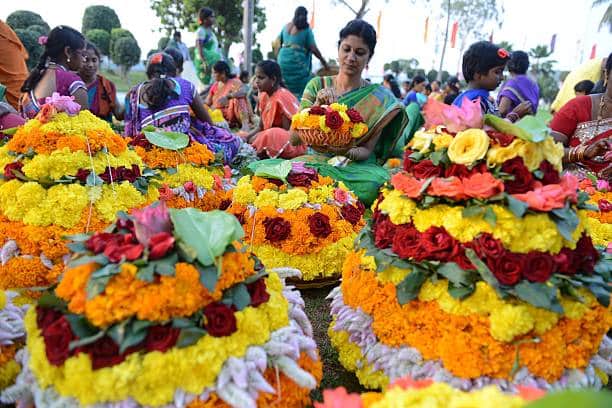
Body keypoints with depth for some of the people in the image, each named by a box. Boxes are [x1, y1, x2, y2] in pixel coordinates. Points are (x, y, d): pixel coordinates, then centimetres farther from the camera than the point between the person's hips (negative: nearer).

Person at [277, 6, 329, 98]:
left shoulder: (286, 26, 11)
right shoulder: (306, 29, -3)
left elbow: (278, 43, 15)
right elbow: (313, 49, -6)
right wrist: (324, 62, 4)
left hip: (283, 60, 5)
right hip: (298, 63, -5)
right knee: (299, 90, 1)